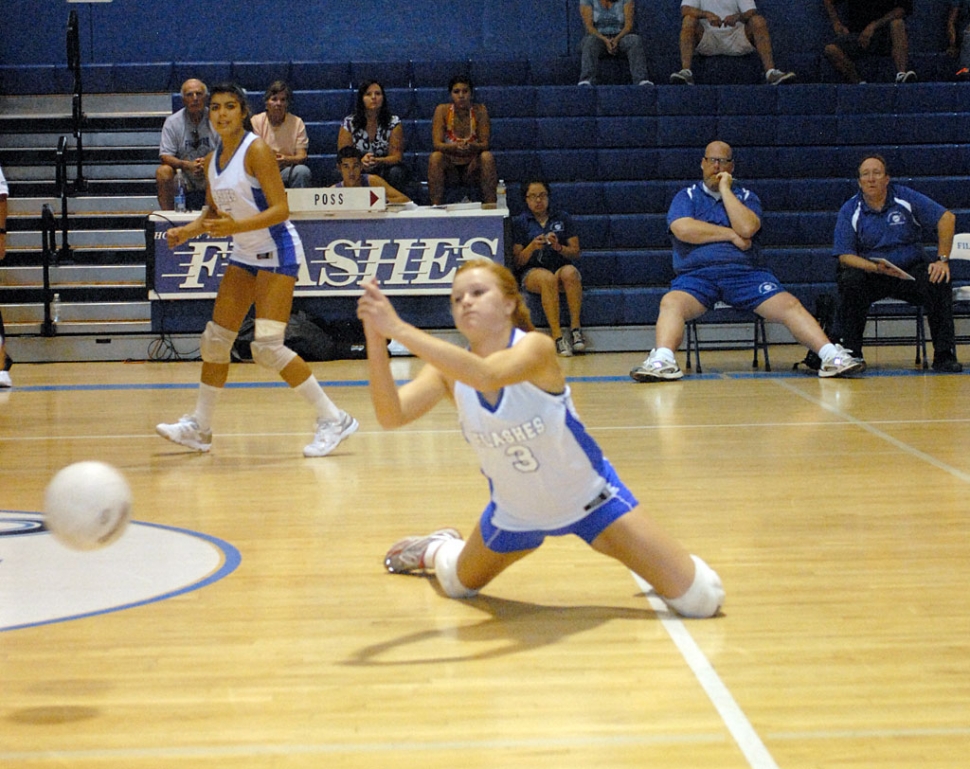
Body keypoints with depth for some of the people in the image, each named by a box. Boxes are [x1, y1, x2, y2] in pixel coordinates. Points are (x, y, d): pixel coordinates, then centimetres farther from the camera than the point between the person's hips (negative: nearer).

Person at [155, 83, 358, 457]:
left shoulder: (256, 150, -16)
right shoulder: (213, 159, 7)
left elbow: (280, 209, -22)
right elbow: (213, 210, 21)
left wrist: (237, 226, -34)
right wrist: (186, 231, 3)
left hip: (277, 253, -8)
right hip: (244, 255, 8)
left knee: (267, 346, -16)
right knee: (216, 339, 8)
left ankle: (333, 419, -8)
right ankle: (199, 426, 22)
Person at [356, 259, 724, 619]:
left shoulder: (535, 347, -31)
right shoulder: (449, 368, -16)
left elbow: (486, 374, -52)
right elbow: (391, 415, -31)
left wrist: (398, 329, -55)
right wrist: (375, 338, -44)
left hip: (590, 500, -4)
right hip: (515, 512, 4)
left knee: (701, 599, -9)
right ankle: (436, 549, 58)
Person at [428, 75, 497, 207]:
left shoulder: (479, 111, -6)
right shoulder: (442, 110, -7)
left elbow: (486, 144, -12)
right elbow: (436, 144, -15)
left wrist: (471, 146, -36)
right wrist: (455, 147, -37)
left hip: (473, 168, 0)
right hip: (449, 169, 0)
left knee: (487, 156, -29)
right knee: (435, 157, -29)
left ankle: (490, 204, -28)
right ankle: (436, 206, -31)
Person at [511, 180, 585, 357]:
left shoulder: (562, 218, 16)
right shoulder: (520, 222, 12)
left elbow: (575, 253, 9)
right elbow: (518, 261, 4)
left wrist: (559, 247, -11)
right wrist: (532, 247, -15)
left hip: (561, 267, 2)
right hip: (532, 271, -2)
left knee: (570, 272, -36)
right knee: (548, 278, -38)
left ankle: (575, 328, -37)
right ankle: (557, 336, -43)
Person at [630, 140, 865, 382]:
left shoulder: (746, 197, 18)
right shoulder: (686, 197, 16)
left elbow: (747, 229, -5)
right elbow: (683, 229, -6)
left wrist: (725, 189, 1)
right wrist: (731, 235, -3)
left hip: (745, 273, 1)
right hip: (696, 275, -1)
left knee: (789, 305, -21)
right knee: (671, 303, -33)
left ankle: (831, 356, -30)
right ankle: (662, 361, -52)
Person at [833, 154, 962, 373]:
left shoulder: (905, 198, -2)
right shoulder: (849, 211, -3)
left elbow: (946, 218, -1)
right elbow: (845, 256, -9)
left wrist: (943, 260, -10)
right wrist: (877, 267, -26)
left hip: (910, 271, 1)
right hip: (870, 276, 0)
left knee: (939, 281, -28)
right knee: (849, 281, -32)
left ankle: (944, 355, -19)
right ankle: (850, 353, -22)